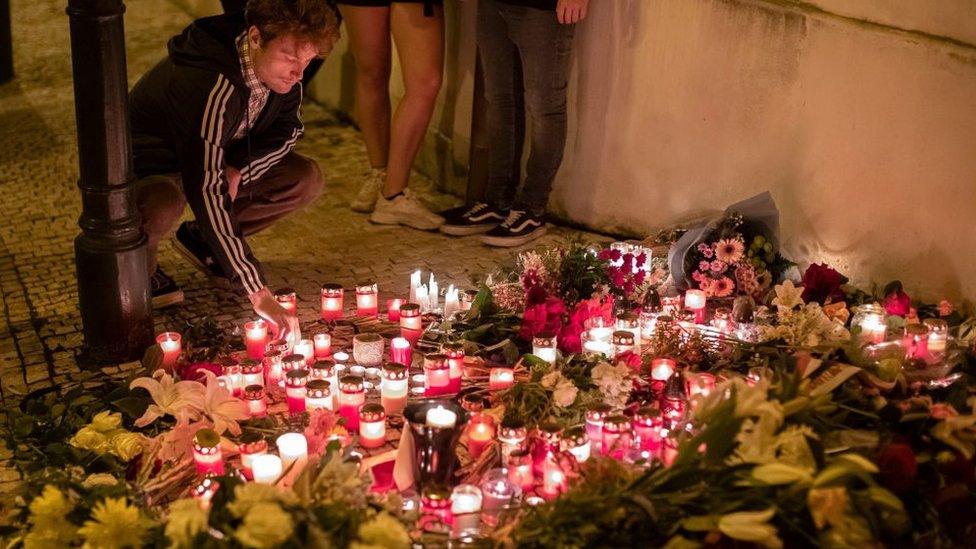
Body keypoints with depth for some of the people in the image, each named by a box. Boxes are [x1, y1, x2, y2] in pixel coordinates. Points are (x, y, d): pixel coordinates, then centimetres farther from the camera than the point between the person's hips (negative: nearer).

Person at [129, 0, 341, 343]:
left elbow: (287, 130, 3)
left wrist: (238, 169, -20)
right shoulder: (211, 87, -39)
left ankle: (200, 240, 9)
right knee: (165, 204, -41)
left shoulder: (281, 70, -16)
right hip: (146, 168, -7)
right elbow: (206, 193, -45)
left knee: (306, 180, -11)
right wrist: (258, 294, -49)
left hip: (217, 161, 7)